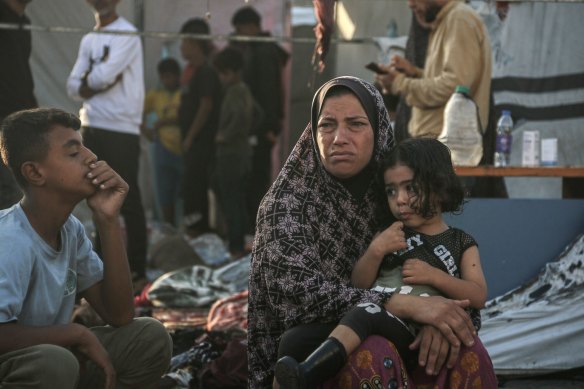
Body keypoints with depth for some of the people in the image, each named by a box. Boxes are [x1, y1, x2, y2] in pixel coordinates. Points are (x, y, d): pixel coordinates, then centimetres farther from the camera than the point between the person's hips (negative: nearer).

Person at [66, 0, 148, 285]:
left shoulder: (127, 35, -7)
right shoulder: (89, 40, 15)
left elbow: (104, 75, -19)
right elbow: (74, 87, 8)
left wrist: (87, 81, 1)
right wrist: (96, 82, -10)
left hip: (122, 129, -7)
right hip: (92, 127, 7)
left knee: (128, 201, -5)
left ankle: (136, 269, -1)